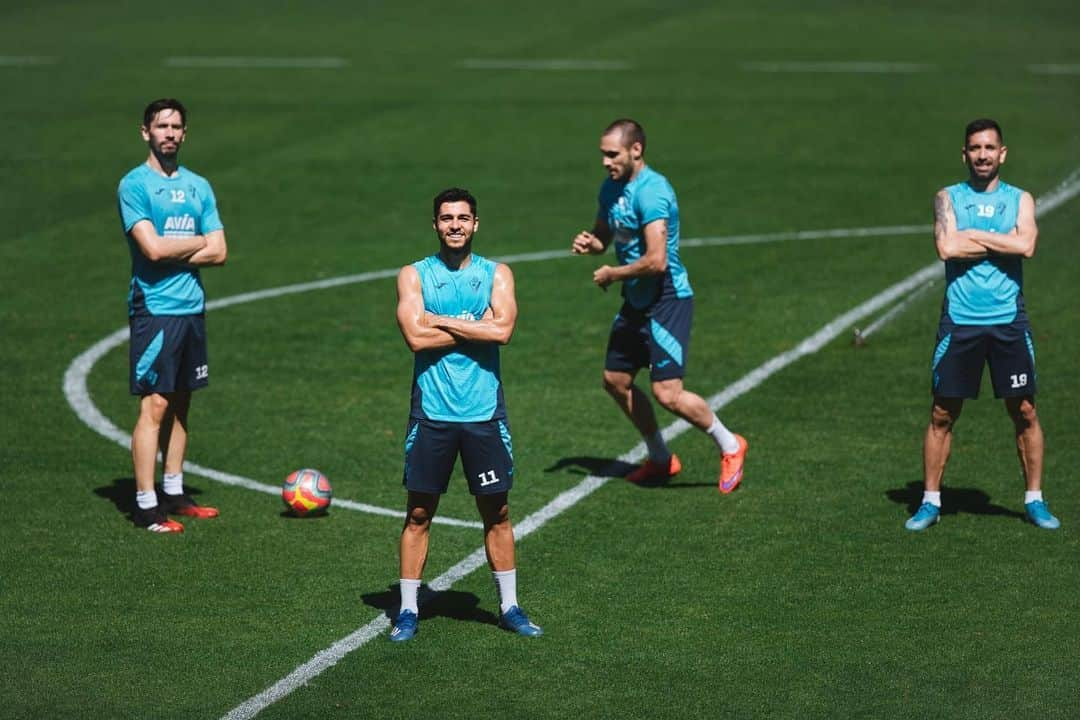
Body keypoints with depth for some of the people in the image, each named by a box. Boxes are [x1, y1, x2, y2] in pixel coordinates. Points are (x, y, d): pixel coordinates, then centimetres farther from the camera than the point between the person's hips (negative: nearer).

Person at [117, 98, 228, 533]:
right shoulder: (134, 185, -7)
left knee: (180, 403, 12)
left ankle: (173, 493, 20)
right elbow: (152, 248, -17)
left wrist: (172, 254, -10)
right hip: (154, 309, -6)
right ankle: (146, 505, -6)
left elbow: (219, 252, 5)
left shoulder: (198, 186, 12)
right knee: (155, 404, -8)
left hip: (192, 308, 6)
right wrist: (198, 241, -2)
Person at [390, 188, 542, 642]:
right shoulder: (414, 276, 2)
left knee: (497, 513, 7)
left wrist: (442, 322, -11)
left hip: (484, 412, 1)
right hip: (432, 412, -1)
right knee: (418, 514, 4)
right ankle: (408, 610, 12)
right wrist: (474, 325, -9)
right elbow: (415, 336, -13)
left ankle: (509, 607, 18)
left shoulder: (496, 274, 5)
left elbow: (503, 329, -12)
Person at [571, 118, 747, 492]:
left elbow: (656, 261, -28)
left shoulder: (651, 191, -21)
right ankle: (661, 459, 30)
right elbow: (604, 236, 24)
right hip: (636, 302, 10)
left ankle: (729, 446, 10)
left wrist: (611, 274, -14)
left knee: (668, 393, -13)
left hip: (667, 301, -10)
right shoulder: (612, 187, 8)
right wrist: (589, 243, 0)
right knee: (615, 380, 14)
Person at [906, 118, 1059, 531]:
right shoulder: (948, 198, 6)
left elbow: (1026, 245, -12)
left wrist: (973, 236, -10)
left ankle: (1034, 499, 15)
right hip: (960, 321, -1)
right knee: (943, 414, 2)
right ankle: (931, 500, 11)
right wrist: (1002, 242, -8)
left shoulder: (1020, 200, 7)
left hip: (1009, 321, 1)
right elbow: (946, 248, -13)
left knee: (1024, 411, 3)